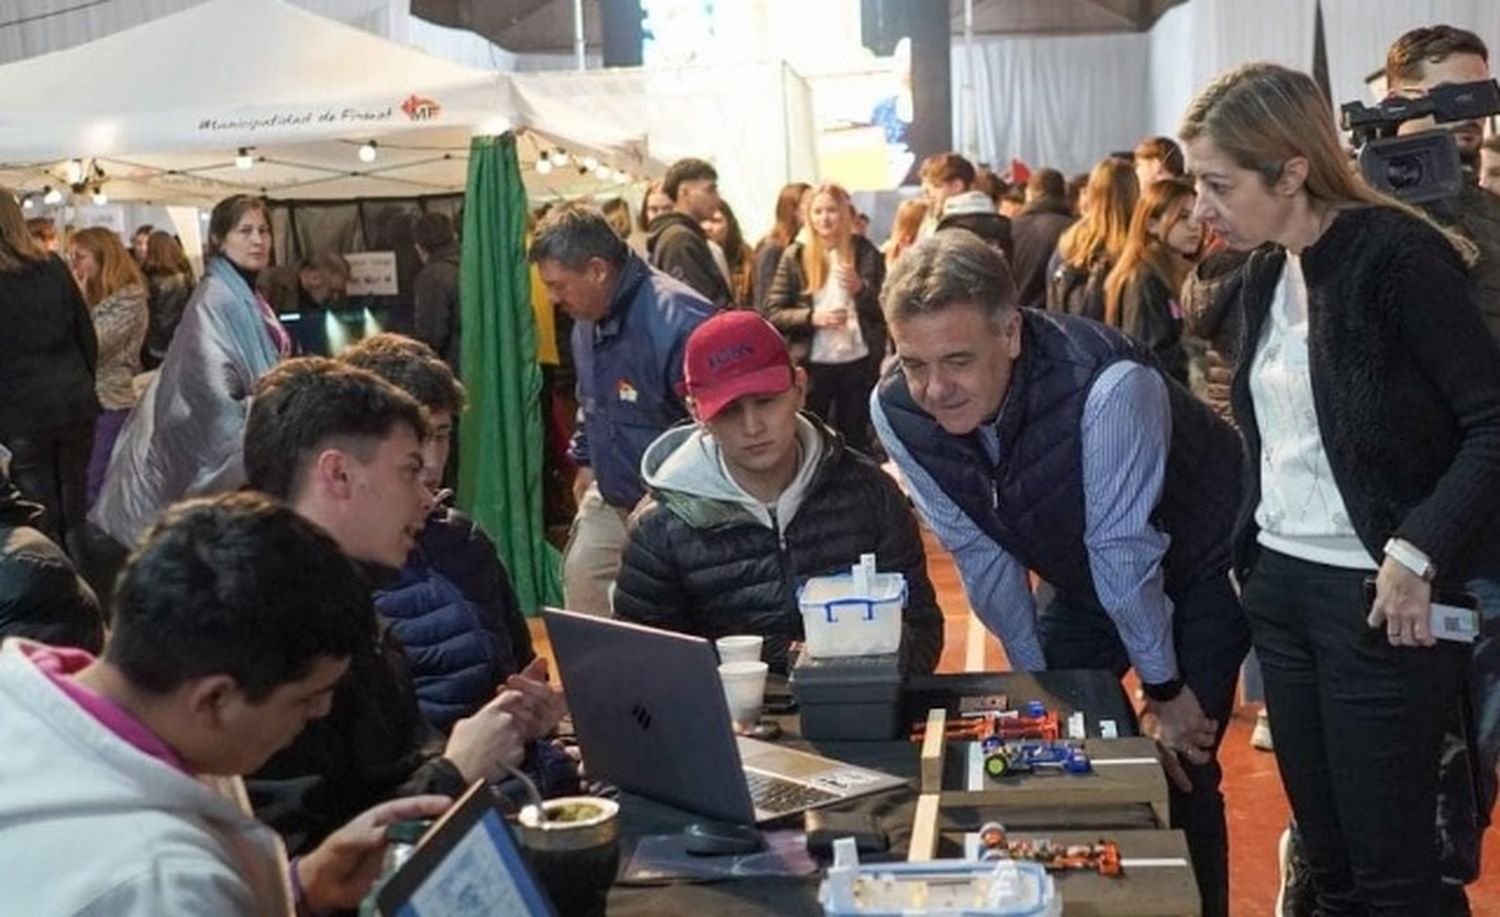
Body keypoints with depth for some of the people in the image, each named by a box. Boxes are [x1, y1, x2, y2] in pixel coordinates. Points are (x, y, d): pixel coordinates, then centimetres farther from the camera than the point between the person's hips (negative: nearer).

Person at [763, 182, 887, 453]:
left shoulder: (865, 251, 2)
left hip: (858, 362, 1)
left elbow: (885, 308, -1)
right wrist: (812, 317, -17)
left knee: (855, 441, 10)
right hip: (812, 364, -1)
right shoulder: (795, 255, 1)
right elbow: (773, 313, -1)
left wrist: (860, 288, -20)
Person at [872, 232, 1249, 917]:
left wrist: (1166, 690, -17)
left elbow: (1125, 550, -29)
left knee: (1179, 769, -10)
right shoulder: (895, 410, -21)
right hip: (1079, 574, 5)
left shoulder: (1108, 385, -38)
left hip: (1198, 562, -5)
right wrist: (1034, 678, -3)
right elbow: (978, 550, -10)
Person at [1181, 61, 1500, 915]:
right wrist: (1249, 553, 8)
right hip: (1281, 583, 8)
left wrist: (1417, 552, -22)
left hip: (1377, 593, -8)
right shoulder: (1267, 273, 9)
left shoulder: (1396, 253, -14)